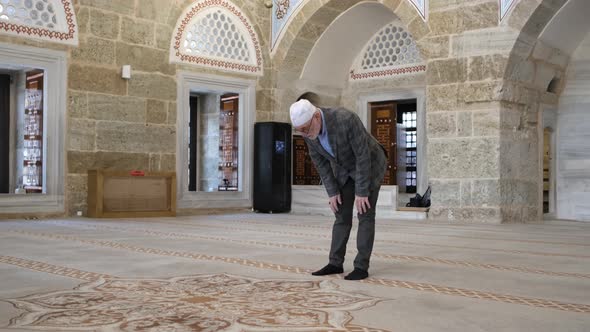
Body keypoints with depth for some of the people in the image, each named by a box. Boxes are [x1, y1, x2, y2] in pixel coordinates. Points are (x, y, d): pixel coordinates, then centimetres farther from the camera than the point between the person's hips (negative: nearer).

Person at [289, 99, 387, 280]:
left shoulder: (346, 120, -38)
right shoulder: (308, 129, -16)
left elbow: (363, 155, -31)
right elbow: (320, 161, -5)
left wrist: (361, 192, -25)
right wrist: (332, 192, -7)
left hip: (370, 164, -6)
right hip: (345, 167, 6)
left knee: (365, 215, -8)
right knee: (342, 215, 4)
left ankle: (361, 266, -2)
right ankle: (335, 263, 10)